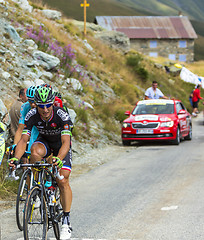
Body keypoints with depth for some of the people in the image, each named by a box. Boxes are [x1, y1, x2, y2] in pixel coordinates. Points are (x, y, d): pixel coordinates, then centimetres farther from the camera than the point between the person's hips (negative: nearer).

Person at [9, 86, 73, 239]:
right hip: (45, 141, 2)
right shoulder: (32, 115, -26)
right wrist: (16, 158, -46)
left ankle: (66, 222, -6)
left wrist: (58, 158, -61)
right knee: (35, 151, -35)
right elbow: (24, 140, -29)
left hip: (61, 145, -2)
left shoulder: (62, 115, -34)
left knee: (63, 181, -15)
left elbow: (66, 142, -42)